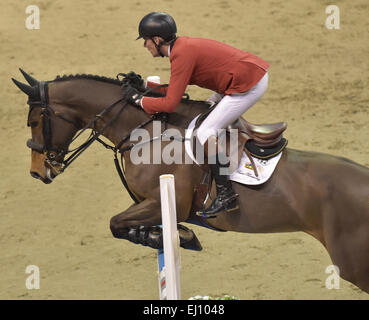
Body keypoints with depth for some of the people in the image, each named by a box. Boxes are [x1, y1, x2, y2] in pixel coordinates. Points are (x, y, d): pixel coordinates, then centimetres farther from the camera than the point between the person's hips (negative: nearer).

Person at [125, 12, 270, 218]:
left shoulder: (182, 55, -17)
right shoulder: (183, 45, 11)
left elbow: (170, 104, -18)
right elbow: (176, 88, 25)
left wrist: (139, 99, -7)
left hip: (249, 85, -10)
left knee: (205, 132, -11)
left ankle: (227, 196, -13)